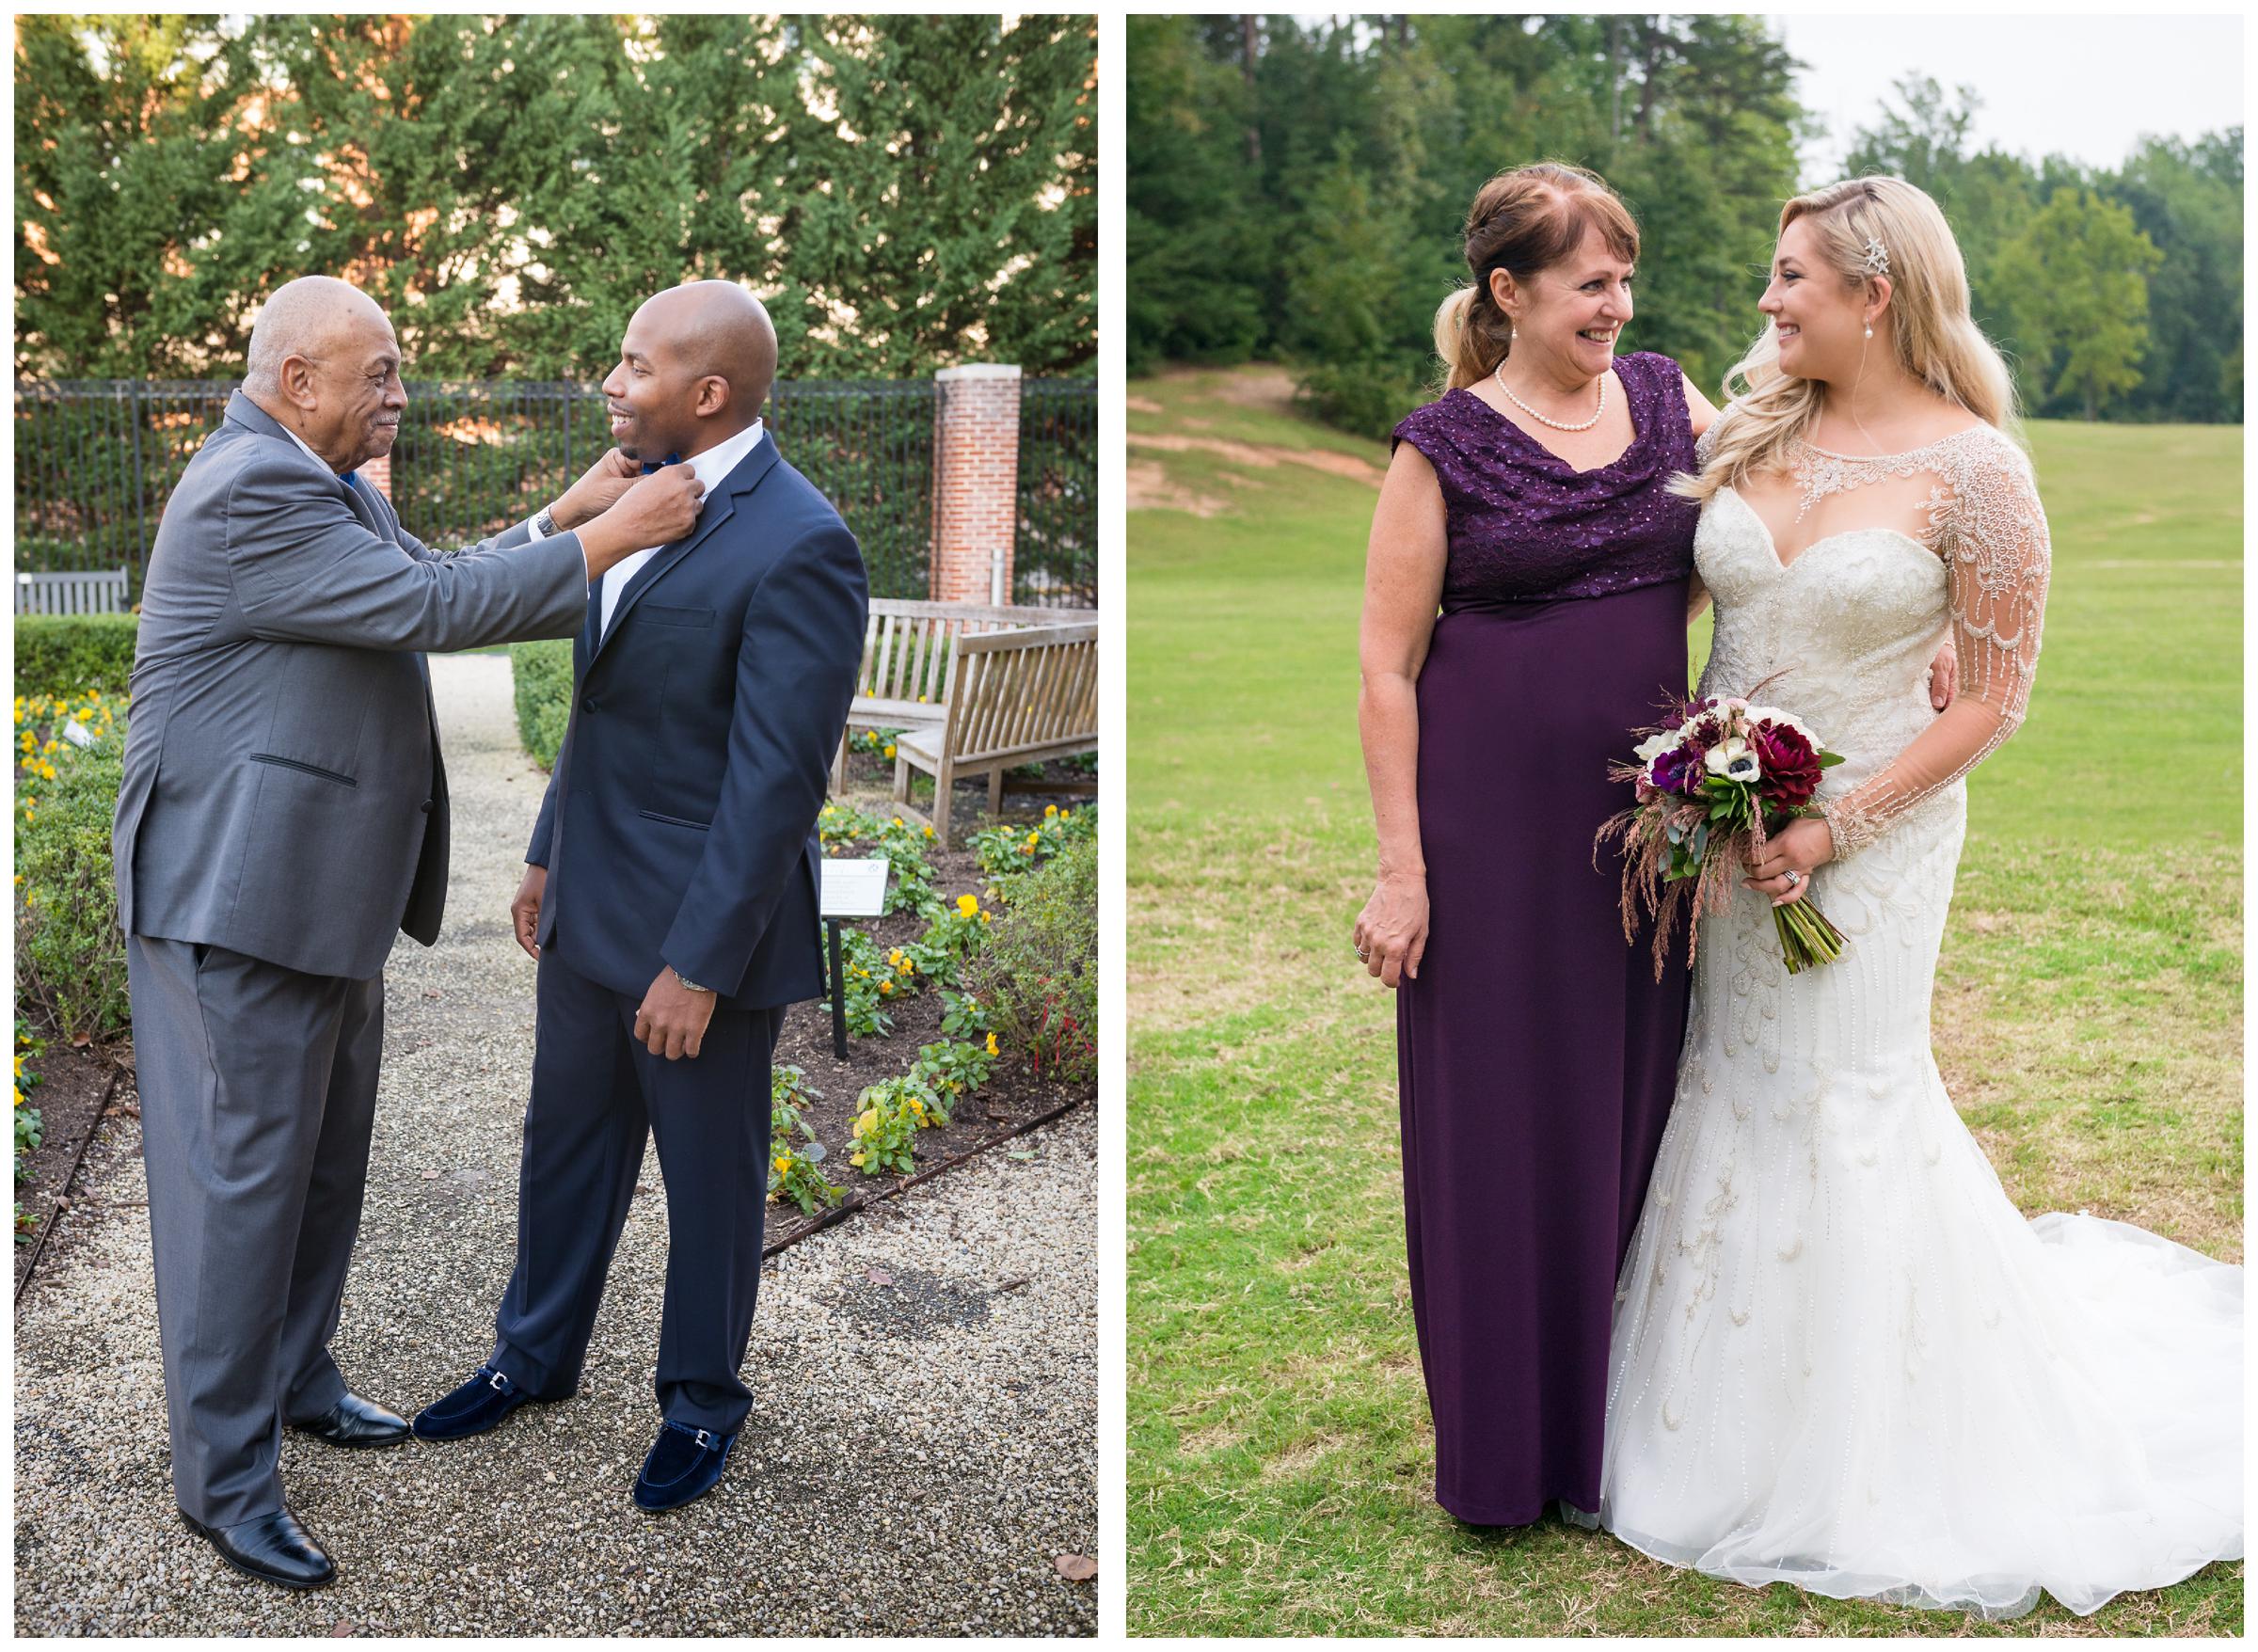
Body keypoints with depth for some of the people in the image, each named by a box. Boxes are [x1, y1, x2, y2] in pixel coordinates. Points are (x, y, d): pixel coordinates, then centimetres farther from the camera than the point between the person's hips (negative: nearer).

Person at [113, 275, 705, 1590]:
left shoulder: (332, 485, 13)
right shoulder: (252, 493, -20)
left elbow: (439, 575, 16)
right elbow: (435, 609, -24)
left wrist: (569, 510, 3)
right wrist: (610, 537, -18)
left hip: (329, 889, 10)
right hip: (241, 890, -10)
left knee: (327, 1155, 20)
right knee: (245, 1172, -2)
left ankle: (297, 1382, 37)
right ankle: (223, 1474, 10)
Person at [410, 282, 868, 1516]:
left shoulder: (796, 546, -22)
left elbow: (776, 779, -22)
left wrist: (701, 964, -21)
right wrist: (549, 853, 17)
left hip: (701, 924, -8)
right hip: (590, 906, 8)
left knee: (709, 1177, 12)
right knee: (566, 1140, 21)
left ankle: (701, 1399, 32)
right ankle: (536, 1355, 42)